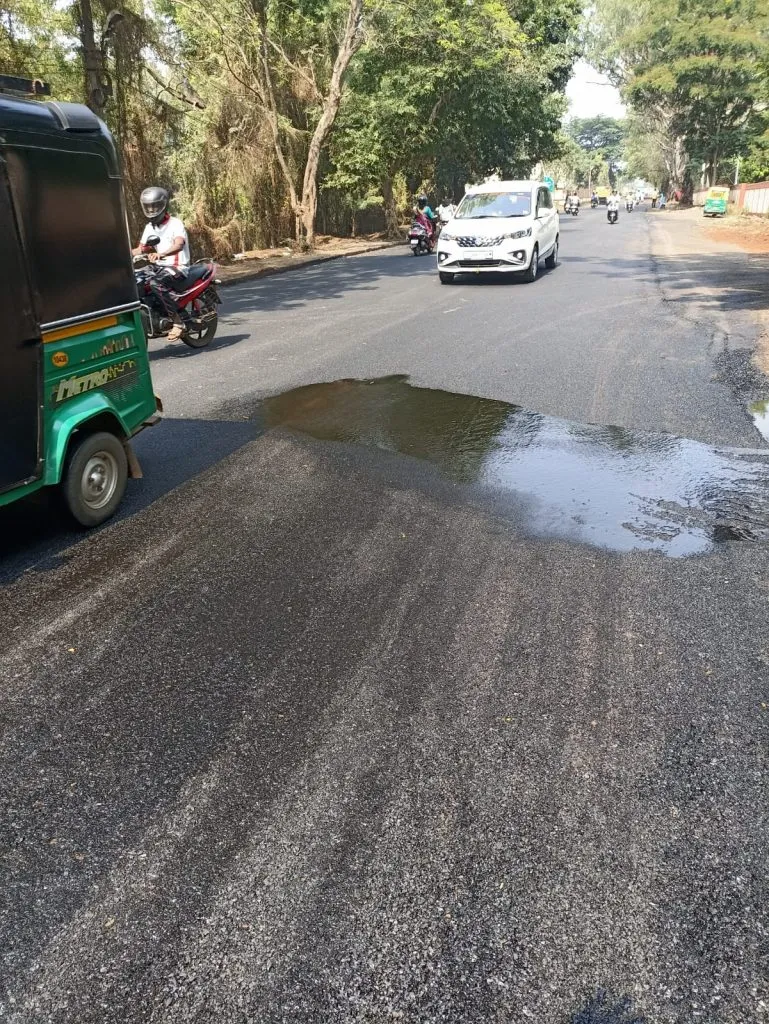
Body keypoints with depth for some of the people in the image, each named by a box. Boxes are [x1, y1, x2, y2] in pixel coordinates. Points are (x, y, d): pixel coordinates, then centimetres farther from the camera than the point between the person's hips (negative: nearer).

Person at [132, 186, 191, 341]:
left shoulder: (175, 223, -10)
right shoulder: (149, 227, 13)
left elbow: (179, 245, -29)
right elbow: (140, 249, 16)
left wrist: (161, 254, -47)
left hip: (178, 268, -8)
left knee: (156, 284, -34)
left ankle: (178, 322, -27)